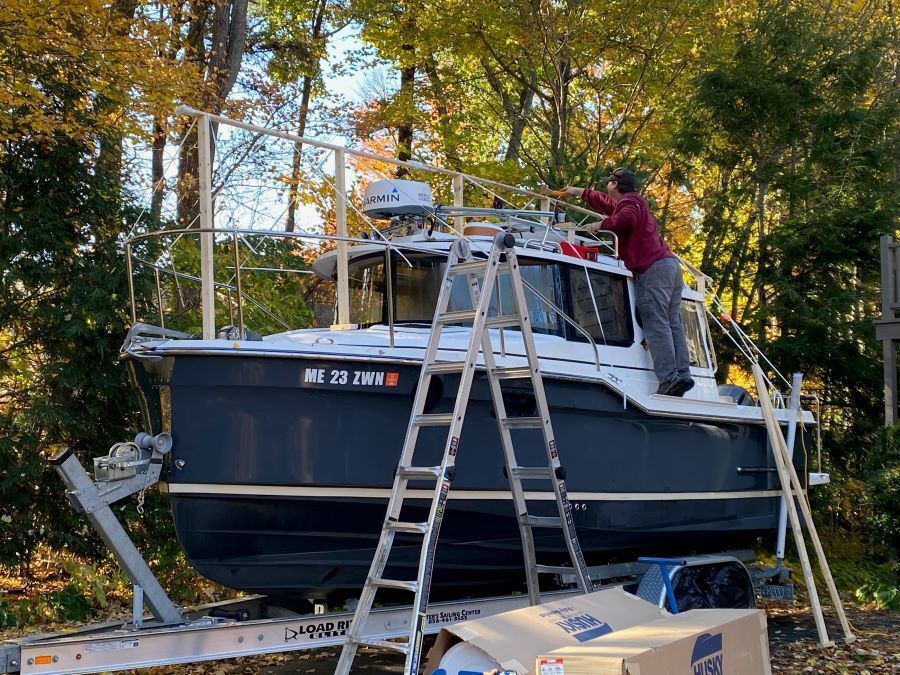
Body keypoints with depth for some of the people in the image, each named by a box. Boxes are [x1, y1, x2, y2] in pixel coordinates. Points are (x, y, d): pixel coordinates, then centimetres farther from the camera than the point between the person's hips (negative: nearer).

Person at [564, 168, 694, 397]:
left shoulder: (627, 202, 0)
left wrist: (602, 225, -10)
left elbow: (626, 218, -26)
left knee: (656, 324, -15)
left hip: (652, 268, -10)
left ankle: (669, 378, -23)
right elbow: (603, 201, 46)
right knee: (673, 322, 5)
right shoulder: (634, 201, 29)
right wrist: (577, 191, 56)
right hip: (669, 263, 10)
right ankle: (682, 374, -1)